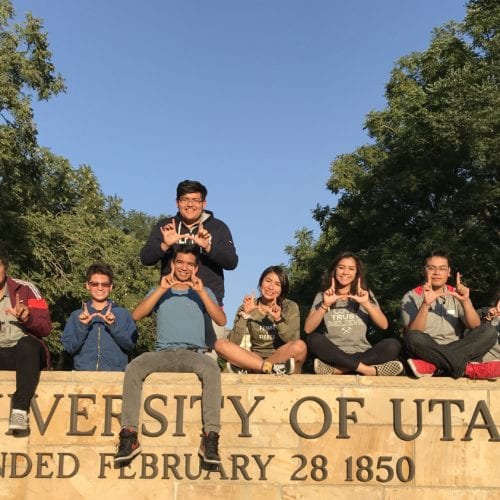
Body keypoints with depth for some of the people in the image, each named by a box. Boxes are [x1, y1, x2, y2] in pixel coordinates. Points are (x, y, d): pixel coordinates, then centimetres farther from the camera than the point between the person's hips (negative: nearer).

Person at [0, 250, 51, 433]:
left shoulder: (25, 289, 5)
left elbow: (45, 328, -1)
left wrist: (26, 317, -21)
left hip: (26, 351, -1)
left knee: (28, 344, -35)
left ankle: (20, 410, -41)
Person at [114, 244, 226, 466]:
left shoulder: (204, 292, 22)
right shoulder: (160, 291, 23)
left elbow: (221, 320, 5)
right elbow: (136, 316, 5)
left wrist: (201, 292, -5)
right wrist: (161, 289, -4)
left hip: (194, 353, -1)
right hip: (164, 353, 1)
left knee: (212, 369, -35)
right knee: (133, 368, -30)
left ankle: (211, 437, -37)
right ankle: (128, 435, -31)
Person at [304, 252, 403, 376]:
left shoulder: (366, 294, 14)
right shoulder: (322, 296, 10)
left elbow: (384, 325, 0)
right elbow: (308, 329, -4)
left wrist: (366, 304, -14)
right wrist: (325, 305, -16)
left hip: (361, 355, 1)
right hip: (334, 355, -1)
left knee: (393, 345, -26)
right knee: (314, 340, -31)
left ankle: (336, 369, -32)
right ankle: (366, 369, -33)